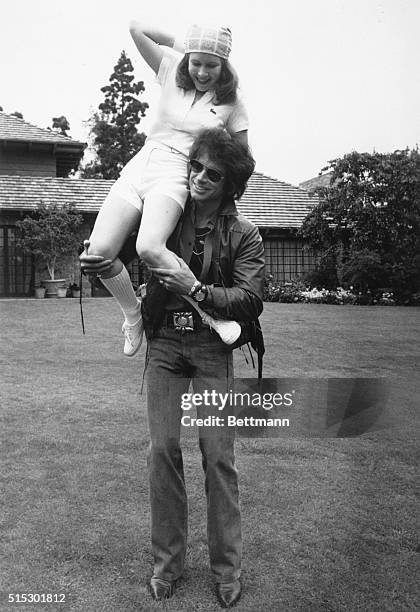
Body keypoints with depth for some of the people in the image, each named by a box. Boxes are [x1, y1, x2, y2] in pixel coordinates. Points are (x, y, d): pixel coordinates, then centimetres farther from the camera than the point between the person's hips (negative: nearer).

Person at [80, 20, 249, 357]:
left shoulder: (231, 102, 7)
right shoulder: (173, 70, 12)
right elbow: (137, 27, 17)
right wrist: (180, 44, 18)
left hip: (174, 173, -3)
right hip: (139, 165, 4)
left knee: (149, 247, -35)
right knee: (97, 253, -15)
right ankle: (133, 313, 12)